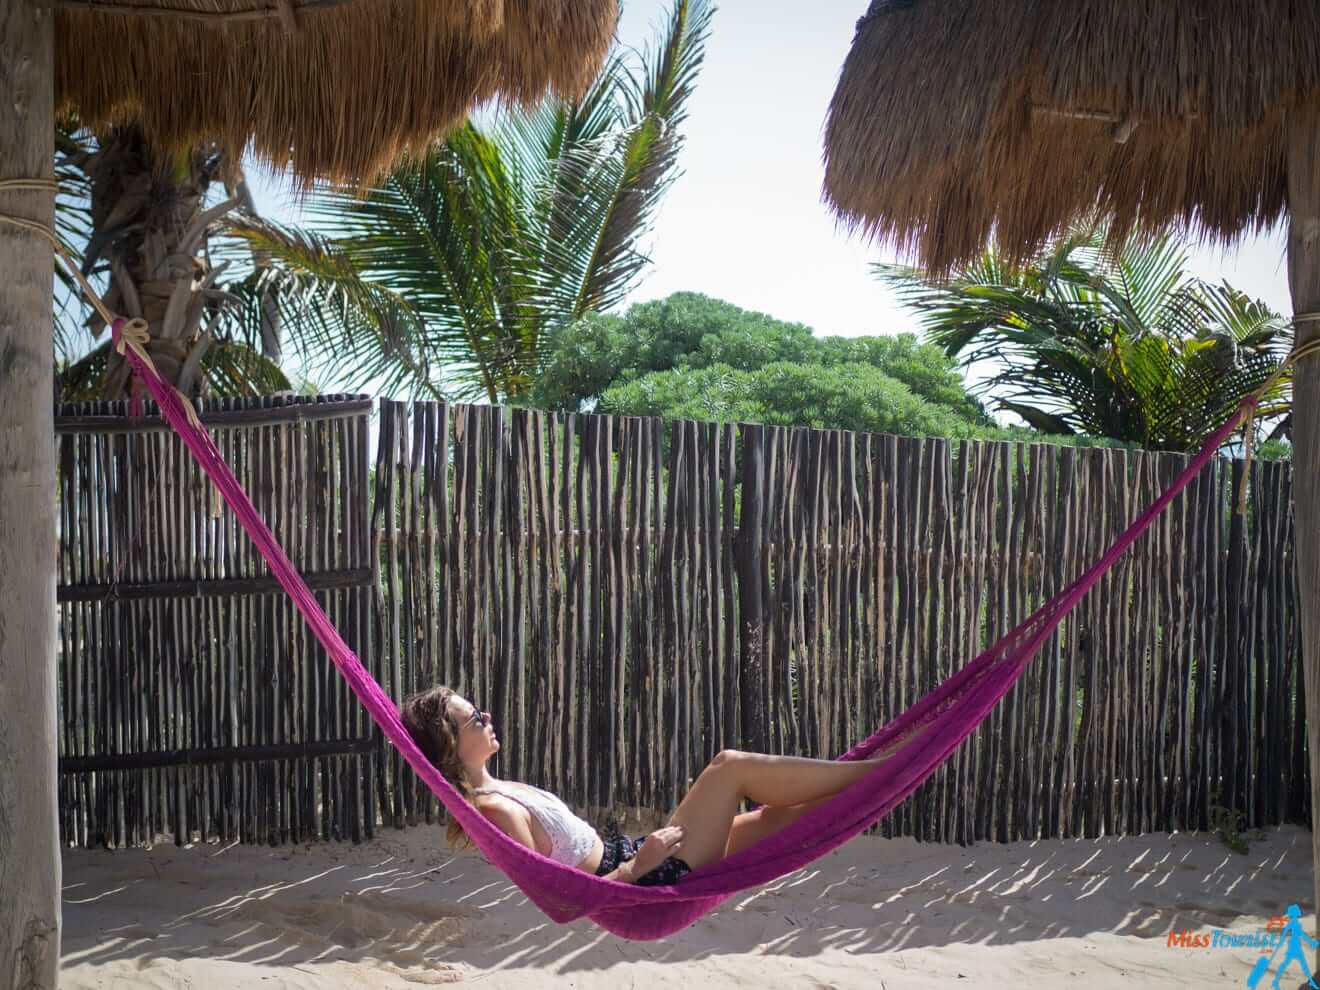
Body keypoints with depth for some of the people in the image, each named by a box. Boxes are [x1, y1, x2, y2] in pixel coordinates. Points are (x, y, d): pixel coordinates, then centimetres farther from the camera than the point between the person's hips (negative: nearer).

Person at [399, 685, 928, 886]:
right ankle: (878, 773, 2)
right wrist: (639, 866, -21)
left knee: (778, 816, 8)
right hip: (650, 885, -9)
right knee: (731, 765, -10)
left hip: (628, 858, 10)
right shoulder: (494, 809, -20)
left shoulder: (493, 790, 10)